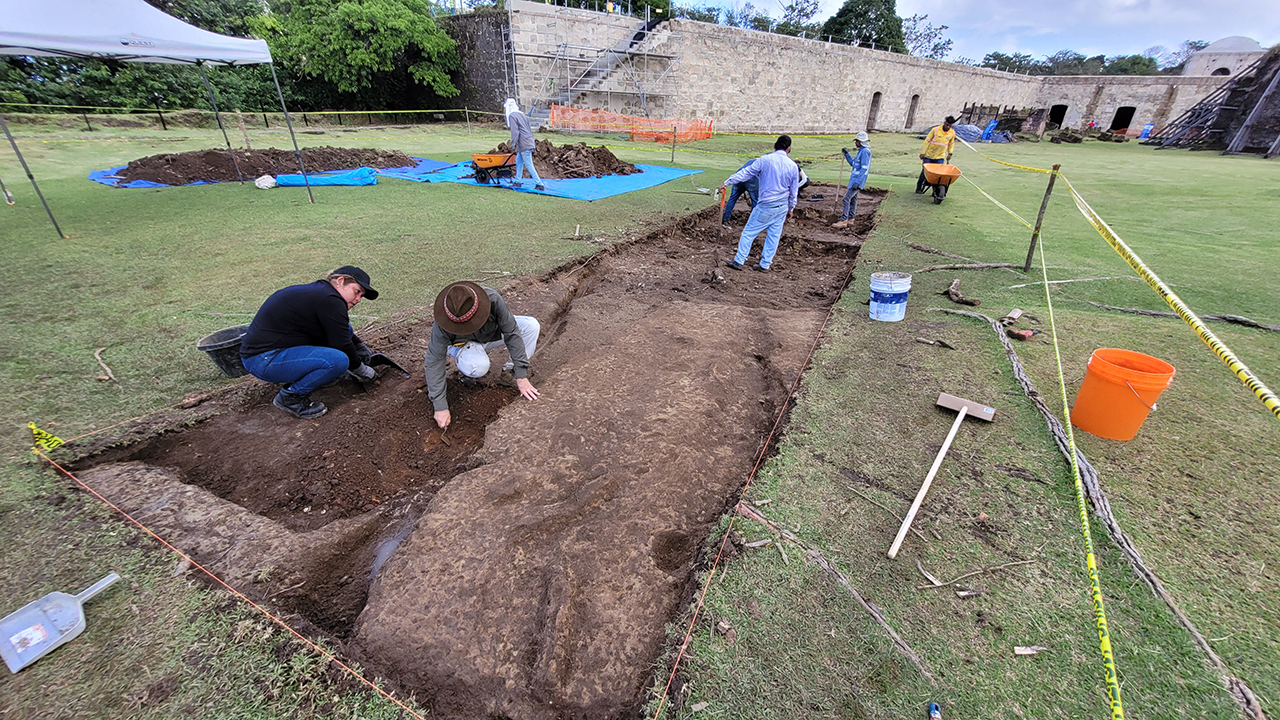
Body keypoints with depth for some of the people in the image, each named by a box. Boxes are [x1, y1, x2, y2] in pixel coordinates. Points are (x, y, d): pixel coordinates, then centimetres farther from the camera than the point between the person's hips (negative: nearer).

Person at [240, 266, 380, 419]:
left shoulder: (319, 291, 13)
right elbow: (342, 345, -16)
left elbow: (344, 335, 29)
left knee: (344, 329, 10)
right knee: (338, 360, -29)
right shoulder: (330, 300, -18)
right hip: (264, 360, -10)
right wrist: (361, 369, 0)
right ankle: (290, 396, -7)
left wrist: (365, 352, 32)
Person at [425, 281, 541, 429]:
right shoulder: (443, 324, -35)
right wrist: (440, 406, -28)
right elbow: (434, 361, -27)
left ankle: (509, 373, -9)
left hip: (491, 334, 3)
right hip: (463, 343, -3)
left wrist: (521, 376, -26)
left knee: (531, 325, -22)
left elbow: (512, 333, -26)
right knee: (478, 366, -38)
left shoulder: (493, 299, -36)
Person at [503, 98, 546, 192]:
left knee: (529, 165, -7)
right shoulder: (522, 114, 20)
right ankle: (517, 182, 21)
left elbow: (515, 132, -16)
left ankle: (539, 185, -9)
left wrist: (513, 145, -14)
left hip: (524, 144, -9)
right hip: (529, 142, 9)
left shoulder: (512, 116, -7)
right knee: (518, 161, 17)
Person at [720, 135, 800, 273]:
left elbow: (745, 173, -7)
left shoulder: (764, 160, -9)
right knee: (773, 236, 12)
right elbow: (794, 192, 9)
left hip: (766, 206, -4)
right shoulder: (793, 166, 2)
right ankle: (765, 264, 17)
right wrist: (790, 209, 21)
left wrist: (727, 183, -1)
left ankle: (739, 261, 8)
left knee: (749, 232, 5)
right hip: (782, 207, 4)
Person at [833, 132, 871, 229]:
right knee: (853, 199, 16)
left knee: (846, 199, -15)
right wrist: (846, 154, 19)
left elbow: (864, 169, -22)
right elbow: (853, 163, 28)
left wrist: (857, 182, -27)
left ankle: (843, 221, -17)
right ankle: (850, 219, 26)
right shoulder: (860, 151, 16)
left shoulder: (865, 152, -15)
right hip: (854, 179, 11)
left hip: (858, 180, -11)